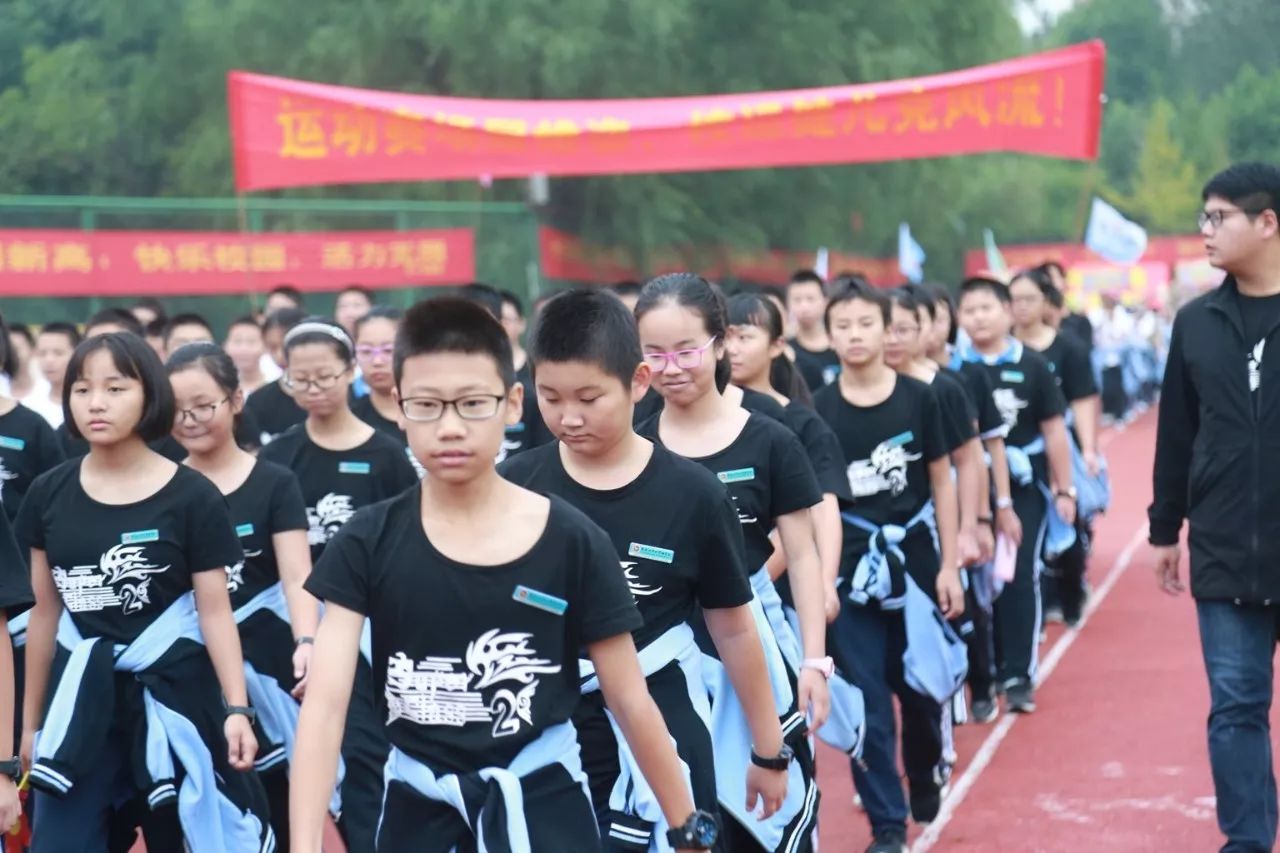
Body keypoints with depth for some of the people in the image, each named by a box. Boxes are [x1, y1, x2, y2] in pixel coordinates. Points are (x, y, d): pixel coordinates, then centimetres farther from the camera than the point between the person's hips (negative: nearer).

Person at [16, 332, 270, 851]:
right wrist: (31, 719, 14)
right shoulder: (49, 493, 4)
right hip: (81, 698, 3)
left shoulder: (191, 496, -5)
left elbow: (215, 612, -5)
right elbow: (46, 611, 10)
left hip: (171, 695, -2)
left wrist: (237, 708, -15)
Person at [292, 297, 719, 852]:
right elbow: (324, 702, -12)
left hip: (541, 805, -1)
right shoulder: (368, 543, -6)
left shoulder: (572, 541, -8)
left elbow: (631, 702, -1)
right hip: (417, 808, 1)